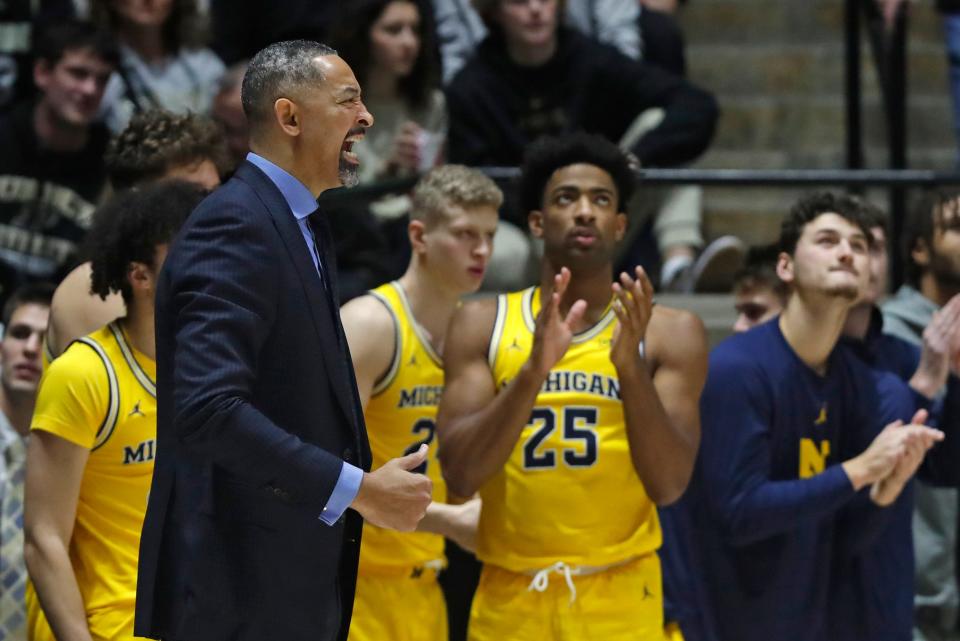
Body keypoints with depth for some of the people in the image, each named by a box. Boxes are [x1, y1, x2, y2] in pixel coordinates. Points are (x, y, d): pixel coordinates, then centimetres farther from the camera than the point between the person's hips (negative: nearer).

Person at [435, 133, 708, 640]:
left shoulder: (670, 333, 1)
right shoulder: (483, 325, 4)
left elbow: (669, 484, -8)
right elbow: (460, 475, -7)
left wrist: (630, 367, -20)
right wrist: (535, 369, -19)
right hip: (510, 599, 1)